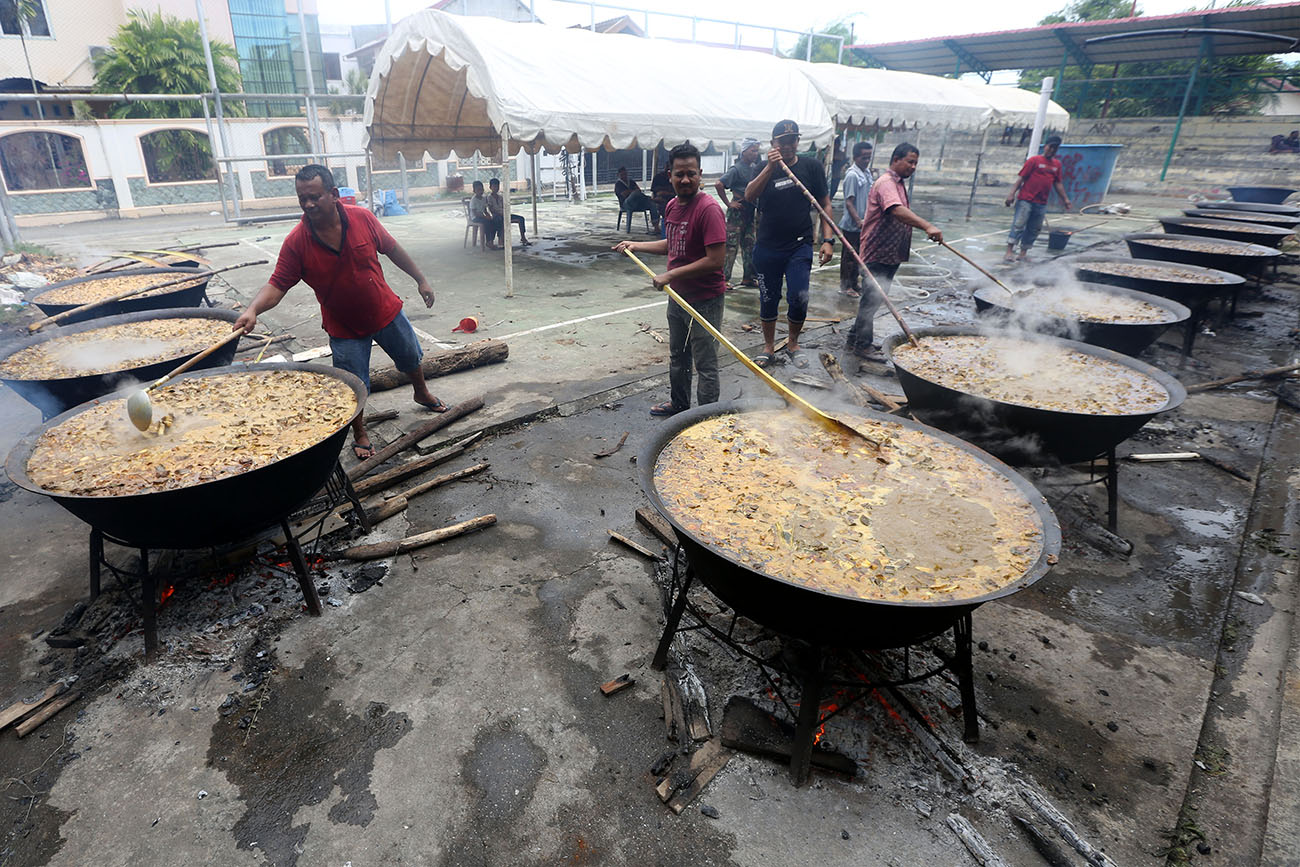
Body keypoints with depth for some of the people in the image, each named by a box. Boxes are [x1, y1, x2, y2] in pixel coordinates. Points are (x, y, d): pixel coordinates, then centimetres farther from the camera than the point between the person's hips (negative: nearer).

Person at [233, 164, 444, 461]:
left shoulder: (362, 218, -16)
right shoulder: (296, 242, -19)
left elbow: (392, 249, -1)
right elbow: (277, 285, -16)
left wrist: (421, 280, 5)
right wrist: (253, 309, -34)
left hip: (387, 312, 2)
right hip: (344, 328, -2)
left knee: (412, 358, 23)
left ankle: (421, 393, 55)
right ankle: (359, 434, 30)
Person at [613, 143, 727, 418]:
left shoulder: (709, 209, -21)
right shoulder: (672, 205, 6)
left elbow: (715, 260, -26)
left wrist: (671, 275, -22)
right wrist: (636, 246, 17)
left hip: (705, 300, -9)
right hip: (678, 296, 9)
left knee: (705, 364, 2)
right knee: (678, 356, 23)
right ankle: (678, 403, 43)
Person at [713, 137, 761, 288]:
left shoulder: (755, 168, 10)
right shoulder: (736, 169, -12)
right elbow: (718, 184, -23)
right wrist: (728, 203, -18)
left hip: (750, 212, 8)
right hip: (737, 212, -8)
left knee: (749, 245, 11)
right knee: (731, 245, -5)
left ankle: (748, 277, 19)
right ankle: (724, 278, 0)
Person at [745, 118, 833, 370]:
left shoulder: (811, 167, 4)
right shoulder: (765, 169, 5)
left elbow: (825, 204, 7)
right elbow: (749, 195, -12)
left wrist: (828, 239, -2)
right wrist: (770, 167, -22)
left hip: (800, 247, -1)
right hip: (767, 247, 1)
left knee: (799, 299, -10)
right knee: (768, 300, 8)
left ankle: (793, 344, 15)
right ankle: (769, 347, 25)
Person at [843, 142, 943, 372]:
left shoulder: (898, 184, 18)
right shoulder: (886, 183, -17)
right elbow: (897, 211, -36)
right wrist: (927, 226, -46)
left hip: (890, 254, 10)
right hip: (877, 255, -10)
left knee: (873, 299, 14)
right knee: (872, 299, -6)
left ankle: (855, 341, 23)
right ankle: (861, 345, 4)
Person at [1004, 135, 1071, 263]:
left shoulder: (1057, 164, 14)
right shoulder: (1034, 160, -2)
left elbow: (1057, 183, 20)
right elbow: (1021, 177, -6)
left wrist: (1065, 199, 19)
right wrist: (1012, 193, -15)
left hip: (1041, 204, 6)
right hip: (1026, 199, -6)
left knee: (1033, 229, 6)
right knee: (1018, 225, -9)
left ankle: (1023, 253, 12)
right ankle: (1009, 252, -10)